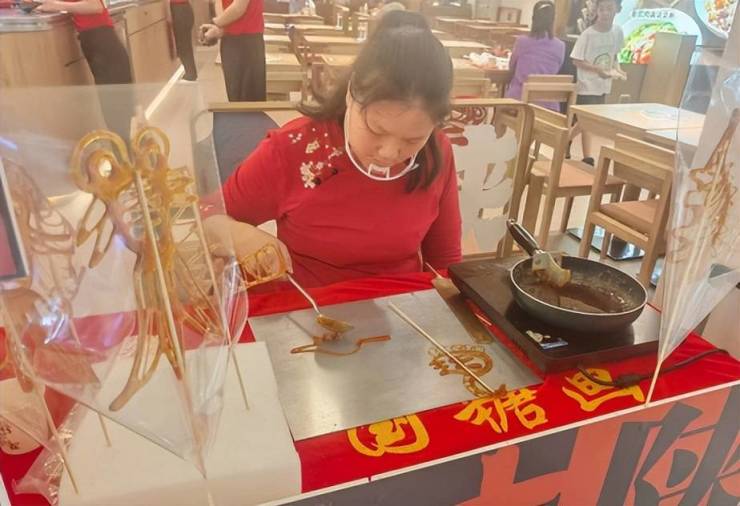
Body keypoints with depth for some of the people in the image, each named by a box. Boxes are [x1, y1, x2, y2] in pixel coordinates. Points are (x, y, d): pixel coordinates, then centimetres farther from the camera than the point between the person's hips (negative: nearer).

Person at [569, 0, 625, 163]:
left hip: (604, 85, 6)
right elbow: (576, 60, -14)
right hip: (587, 85, -6)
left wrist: (617, 69, -6)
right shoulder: (588, 34, -16)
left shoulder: (618, 32, -1)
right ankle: (588, 159, 3)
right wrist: (598, 69, -24)